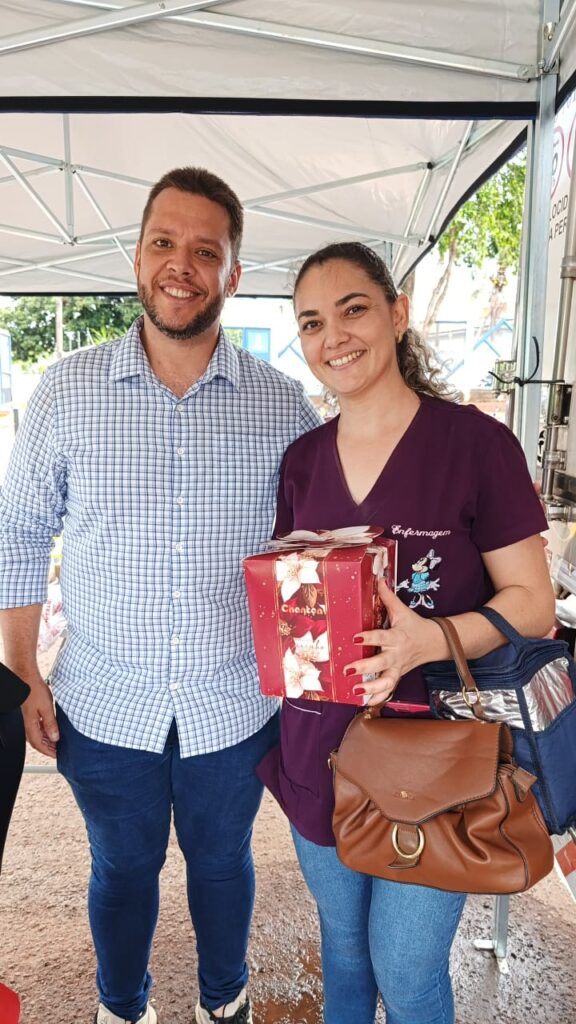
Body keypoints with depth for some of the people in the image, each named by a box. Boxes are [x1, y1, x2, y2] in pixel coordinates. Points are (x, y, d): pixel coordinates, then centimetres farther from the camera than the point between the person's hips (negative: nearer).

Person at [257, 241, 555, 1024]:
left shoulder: (477, 444, -13)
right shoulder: (302, 460, 2)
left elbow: (533, 603, -11)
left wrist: (432, 639, -29)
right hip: (319, 752, 5)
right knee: (343, 949, 26)